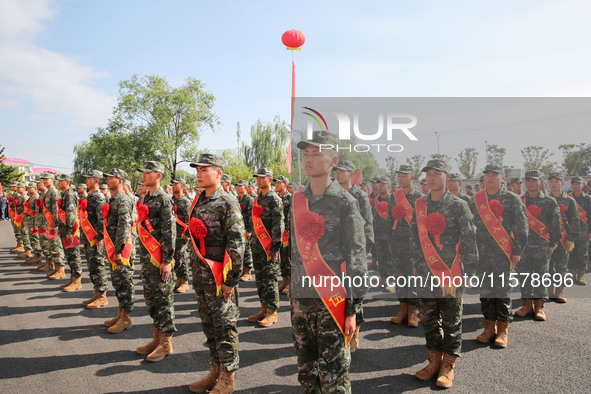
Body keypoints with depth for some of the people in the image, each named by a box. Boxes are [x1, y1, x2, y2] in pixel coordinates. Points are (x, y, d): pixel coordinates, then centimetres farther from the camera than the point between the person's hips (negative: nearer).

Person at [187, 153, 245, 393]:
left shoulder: (228, 203, -13)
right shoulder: (198, 202, 11)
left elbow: (236, 244, -17)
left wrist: (231, 280, -17)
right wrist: (194, 270, 16)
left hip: (219, 276, -8)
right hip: (200, 275, 8)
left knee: (224, 326, 3)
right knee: (208, 324, 17)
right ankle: (214, 372, 31)